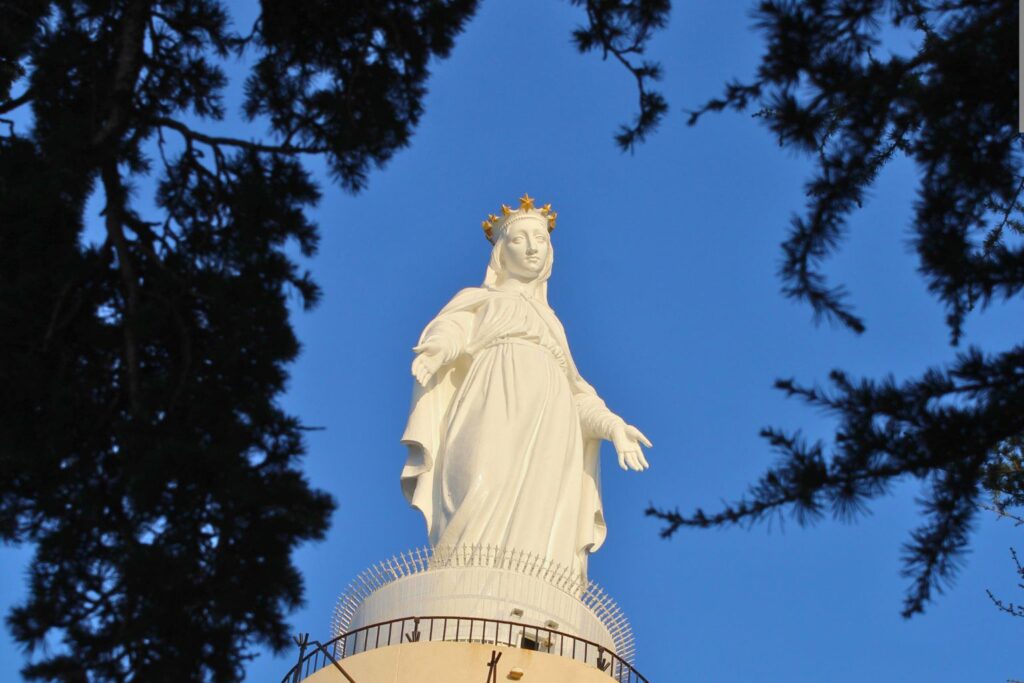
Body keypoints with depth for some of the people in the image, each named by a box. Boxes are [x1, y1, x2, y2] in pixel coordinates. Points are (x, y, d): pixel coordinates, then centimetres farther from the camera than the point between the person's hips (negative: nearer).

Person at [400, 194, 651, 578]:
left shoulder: (550, 322, 37)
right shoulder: (478, 300, 27)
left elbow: (574, 393, 28)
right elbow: (450, 331, 5)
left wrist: (612, 425, 8)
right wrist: (434, 353, -19)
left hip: (546, 436, 4)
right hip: (495, 418, -4)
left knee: (540, 532, -20)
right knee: (487, 514, -30)